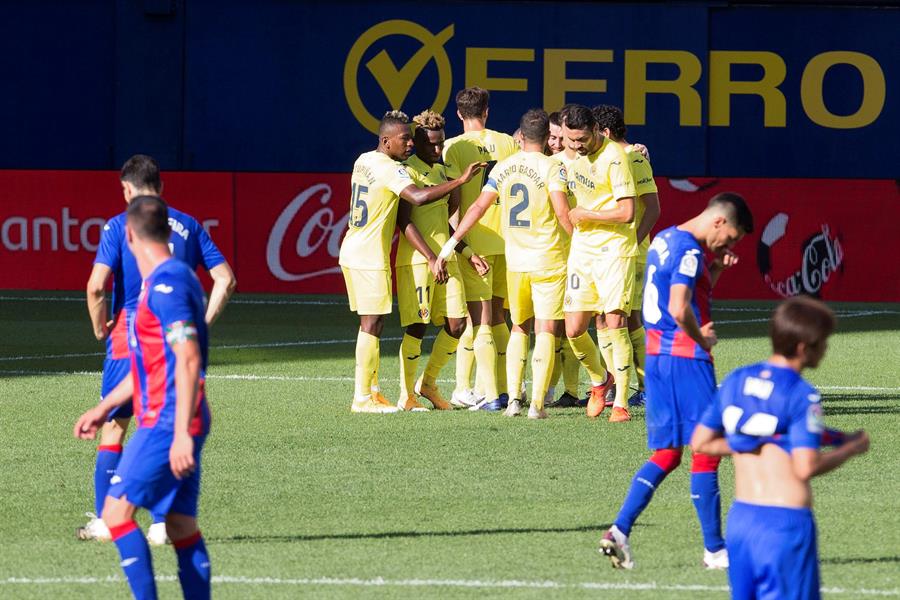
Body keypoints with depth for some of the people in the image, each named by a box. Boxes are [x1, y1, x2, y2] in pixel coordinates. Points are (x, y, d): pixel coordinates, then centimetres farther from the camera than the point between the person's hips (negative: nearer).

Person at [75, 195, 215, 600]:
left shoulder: (166, 284, -14)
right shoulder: (163, 281, 18)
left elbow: (188, 360, -21)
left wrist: (181, 433, -26)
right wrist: (104, 408, 32)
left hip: (167, 424, -10)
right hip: (173, 424, 10)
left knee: (116, 511, -10)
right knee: (182, 527, 8)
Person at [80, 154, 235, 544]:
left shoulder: (120, 226, -4)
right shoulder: (188, 226, 8)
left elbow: (96, 287, -14)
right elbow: (225, 280, 4)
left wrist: (100, 329, 1)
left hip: (130, 337, -3)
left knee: (113, 426, 8)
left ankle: (102, 520, 7)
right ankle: (163, 523, 5)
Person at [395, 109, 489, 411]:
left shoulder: (441, 170, 17)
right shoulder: (409, 171, -9)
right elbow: (404, 221, -15)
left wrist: (467, 252, 16)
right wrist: (429, 256, -22)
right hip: (416, 259, -8)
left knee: (457, 324, 3)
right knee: (417, 326, -6)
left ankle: (428, 384, 20)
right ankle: (406, 395, 4)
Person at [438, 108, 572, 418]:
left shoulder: (503, 168, 5)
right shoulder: (551, 167, -9)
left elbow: (478, 207, 5)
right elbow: (562, 212, -17)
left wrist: (453, 241, 11)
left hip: (515, 261, 4)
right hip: (548, 259, -4)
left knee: (519, 328, 17)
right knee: (545, 331, -1)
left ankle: (513, 397, 7)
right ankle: (537, 403, -7)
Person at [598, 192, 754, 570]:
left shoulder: (664, 240, 15)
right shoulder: (689, 251, -15)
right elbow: (680, 310, -26)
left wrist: (715, 269, 14)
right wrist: (703, 339, -10)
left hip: (657, 354, 9)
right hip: (685, 356, -9)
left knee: (665, 455, 11)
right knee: (706, 451, -1)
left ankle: (619, 531, -3)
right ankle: (714, 550, 3)